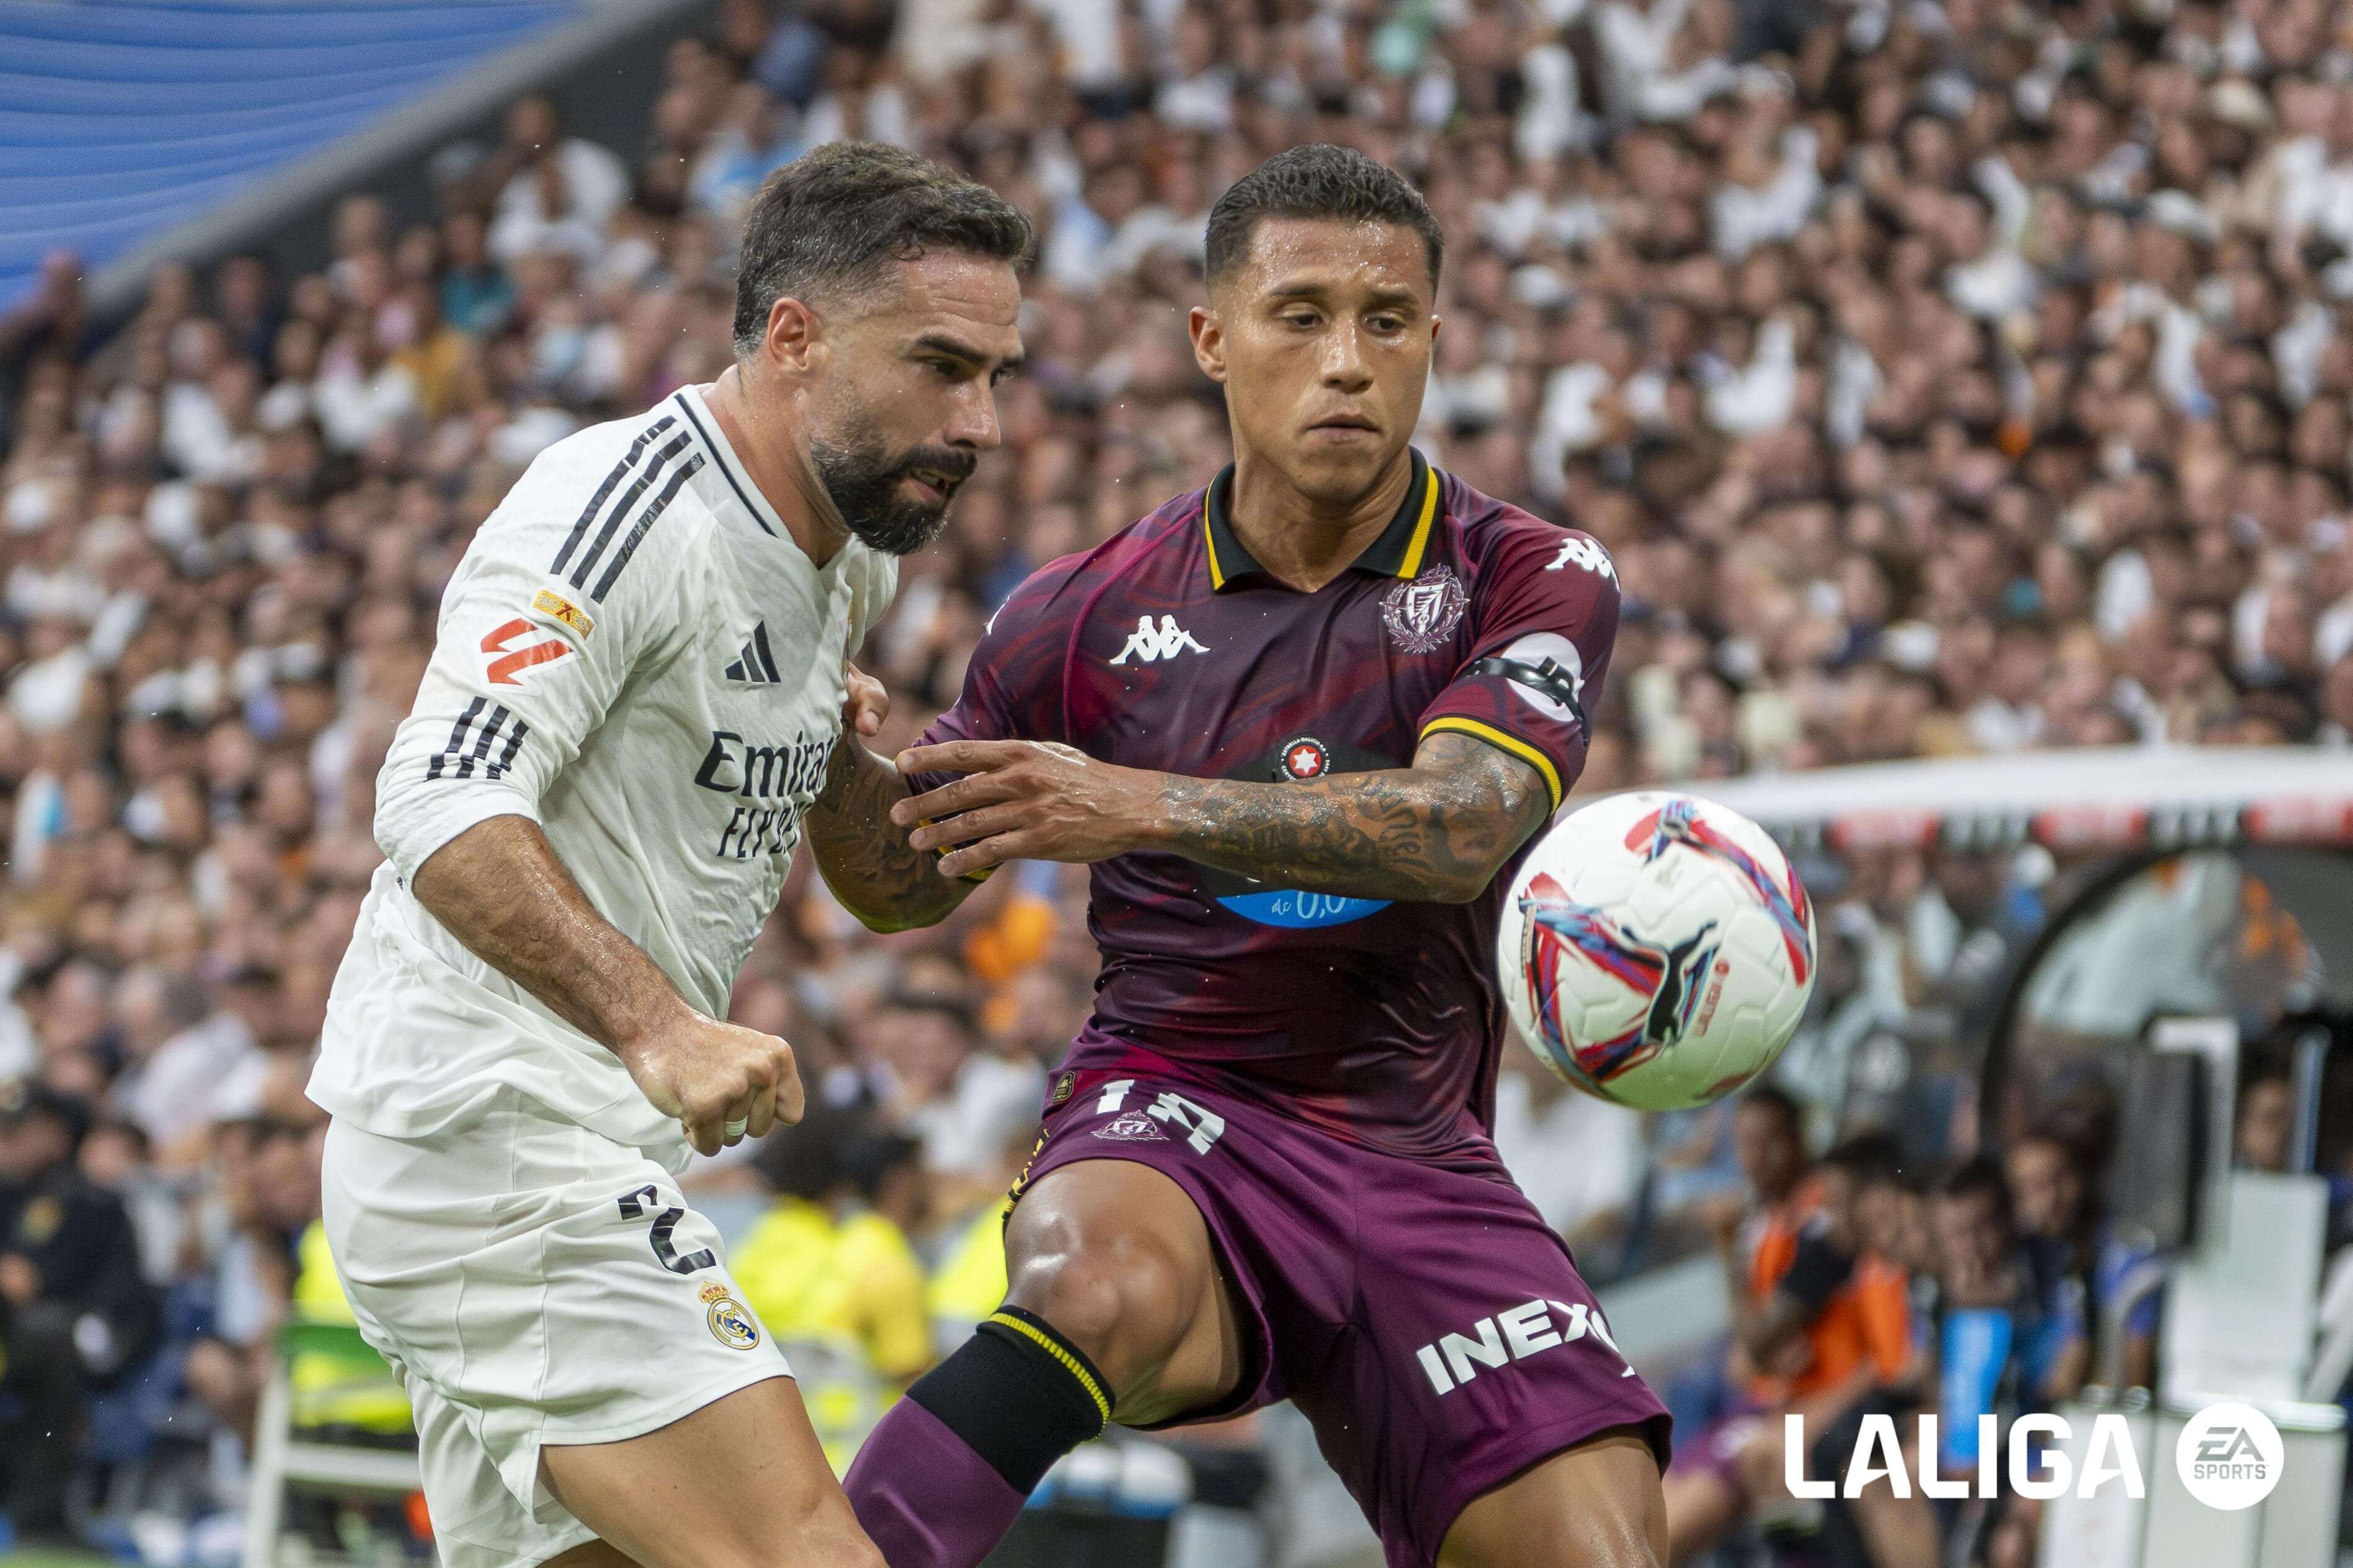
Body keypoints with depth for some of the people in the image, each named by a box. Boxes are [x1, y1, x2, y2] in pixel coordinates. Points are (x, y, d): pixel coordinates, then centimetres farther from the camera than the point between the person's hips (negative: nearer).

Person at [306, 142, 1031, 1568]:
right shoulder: (626, 504, -14)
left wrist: (832, 735, 11)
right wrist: (655, 1025, -38)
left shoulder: (848, 561, 16)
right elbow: (445, 807, -27)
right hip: (495, 1134, -10)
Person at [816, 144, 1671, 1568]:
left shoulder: (1534, 582, -1)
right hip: (1171, 1116, -1)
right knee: (1105, 1290, -37)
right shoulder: (1090, 613, 3)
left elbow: (1456, 829, -21)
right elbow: (903, 883, 15)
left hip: (1417, 1162, 2)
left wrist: (1143, 805, -34)